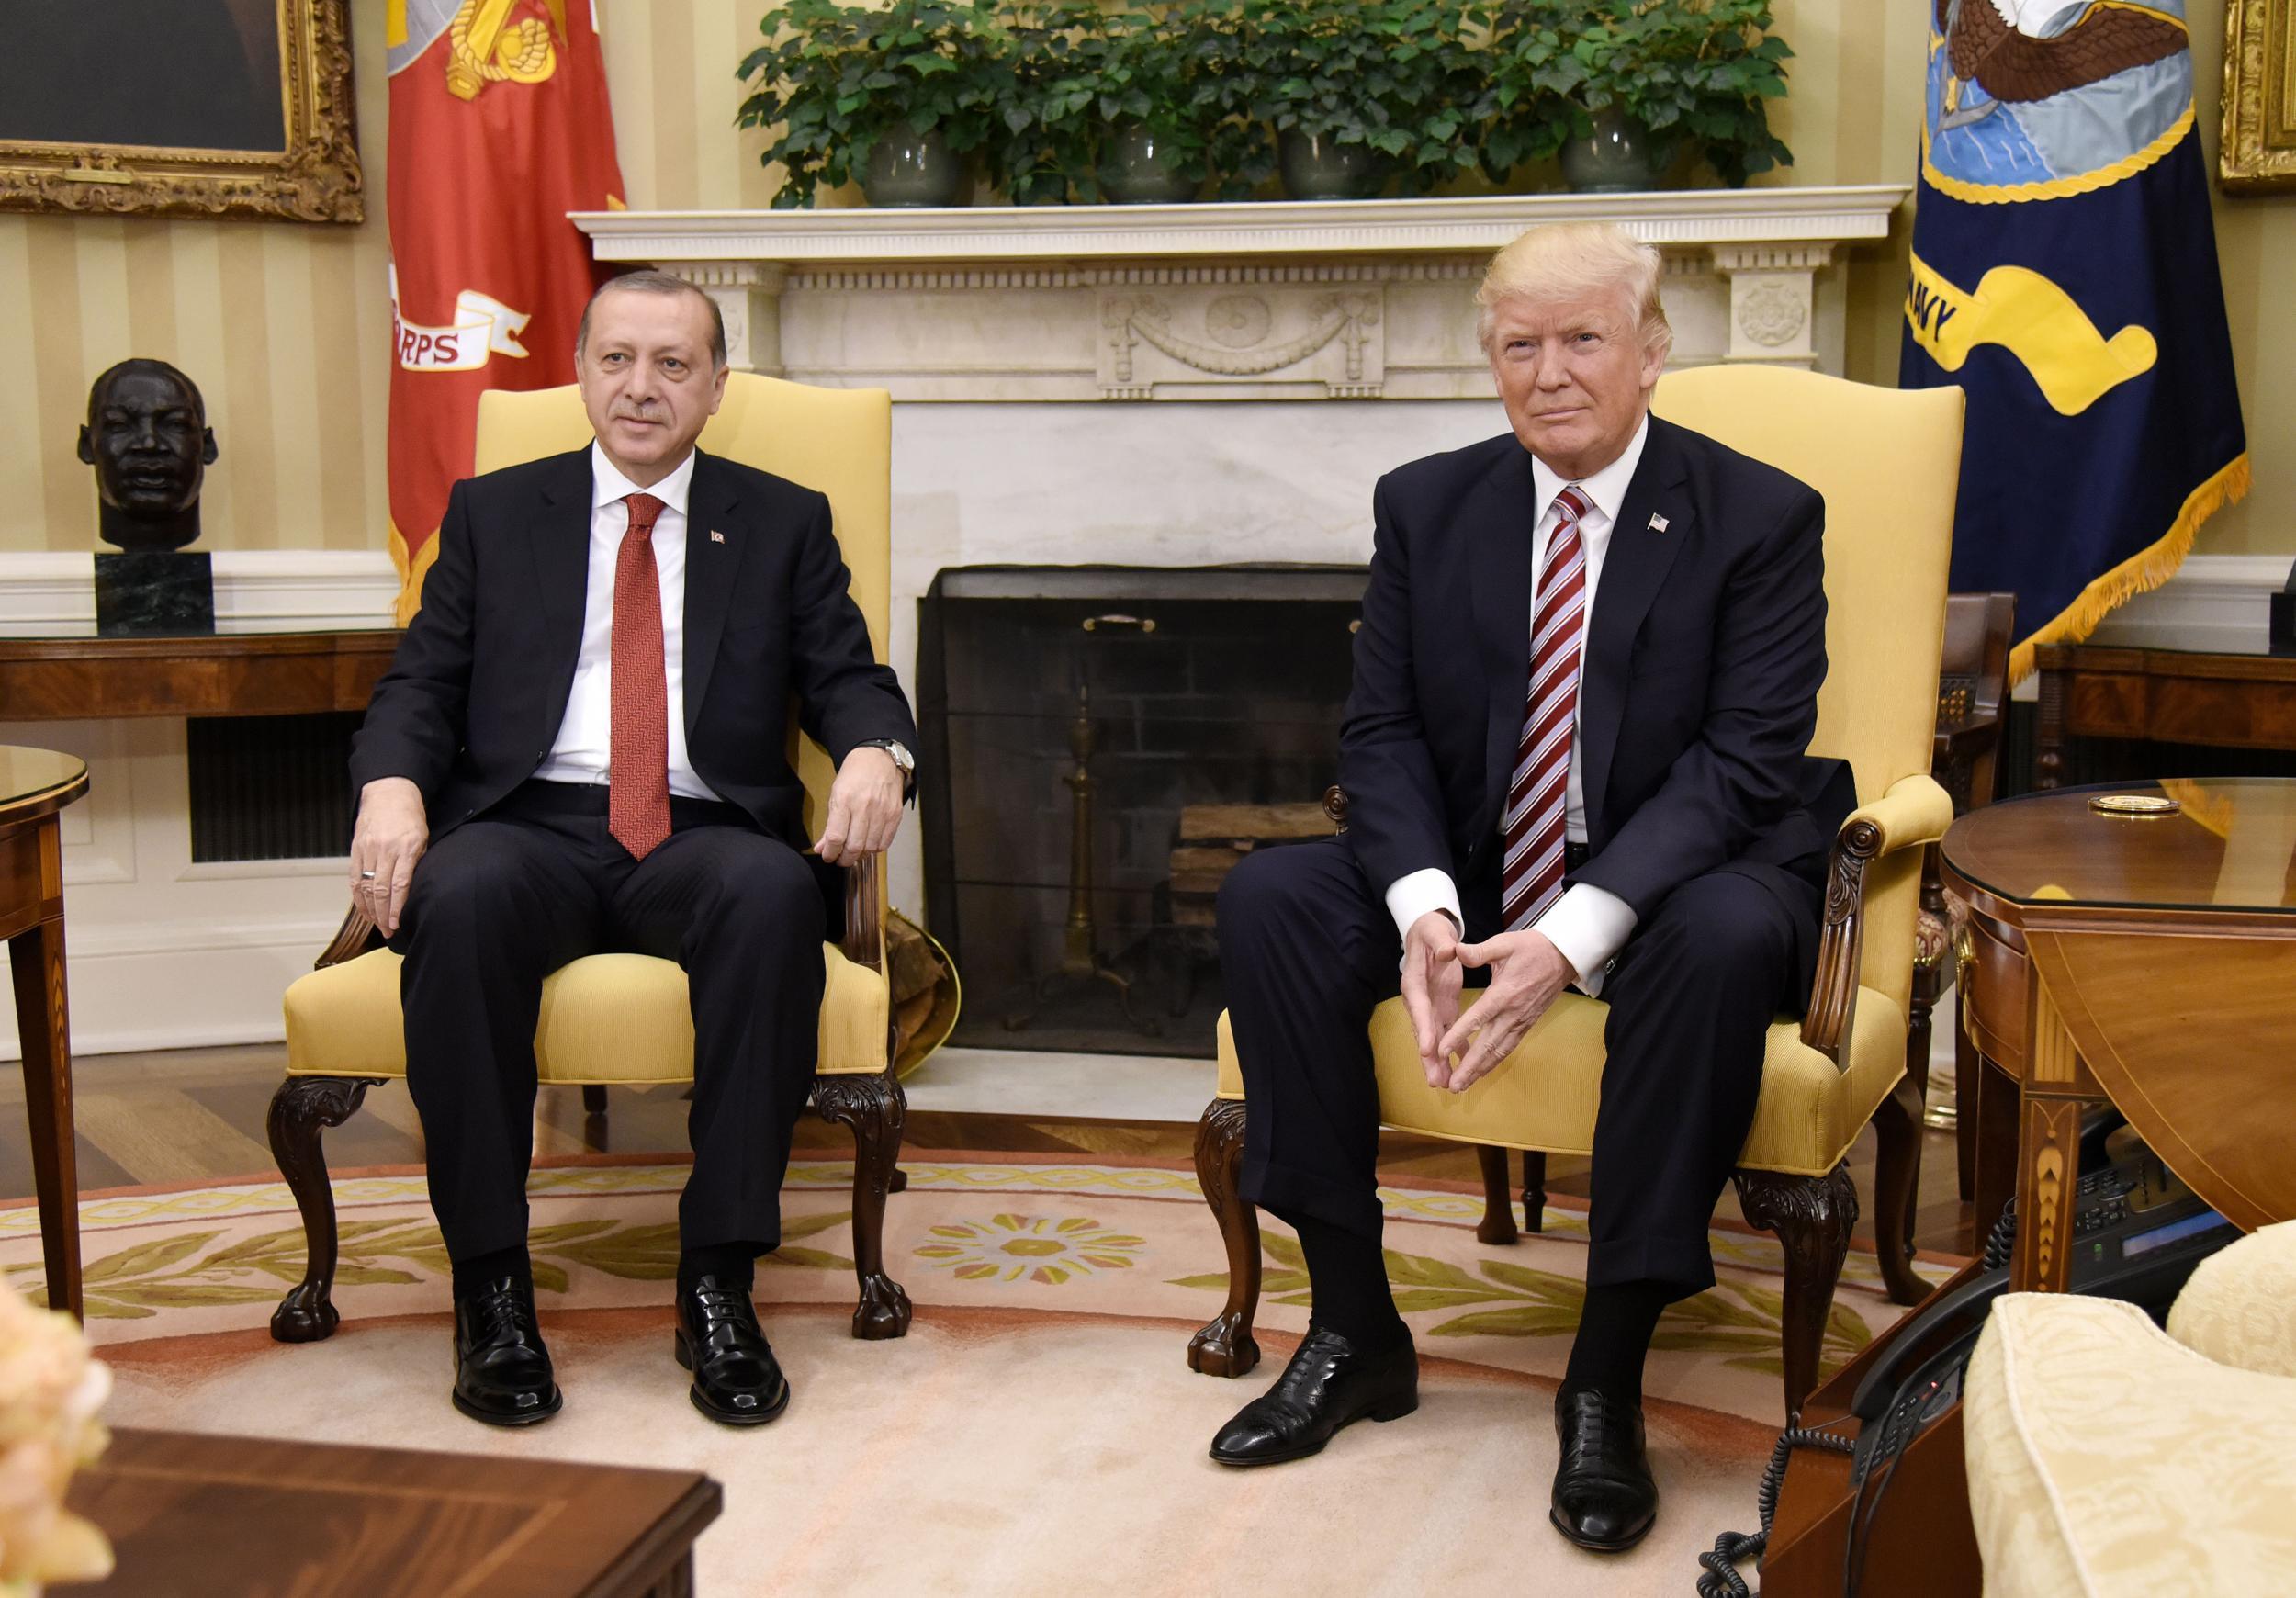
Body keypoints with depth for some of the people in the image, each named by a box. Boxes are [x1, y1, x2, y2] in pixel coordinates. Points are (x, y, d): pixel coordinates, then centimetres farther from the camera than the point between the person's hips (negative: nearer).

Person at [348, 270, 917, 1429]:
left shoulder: (783, 523, 19)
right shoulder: (494, 512, 20)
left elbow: (850, 681, 10)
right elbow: (420, 683, 13)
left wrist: (874, 754, -14)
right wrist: (391, 786, -10)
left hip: (701, 837, 0)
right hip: (530, 823, 1)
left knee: (777, 893, -36)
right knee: (459, 897, -35)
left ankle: (717, 1279, -29)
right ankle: (489, 1282, -24)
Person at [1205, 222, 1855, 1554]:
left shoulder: (1761, 519, -7)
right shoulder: (1426, 506, 5)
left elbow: (1746, 760, -15)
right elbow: (1383, 733, 0)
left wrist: (1569, 939, -28)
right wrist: (1425, 908, -21)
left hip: (1671, 885, -3)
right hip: (1470, 881, 4)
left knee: (1728, 935, -37)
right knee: (1270, 899, -19)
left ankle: (1608, 1376, -24)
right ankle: (1356, 1331, -11)